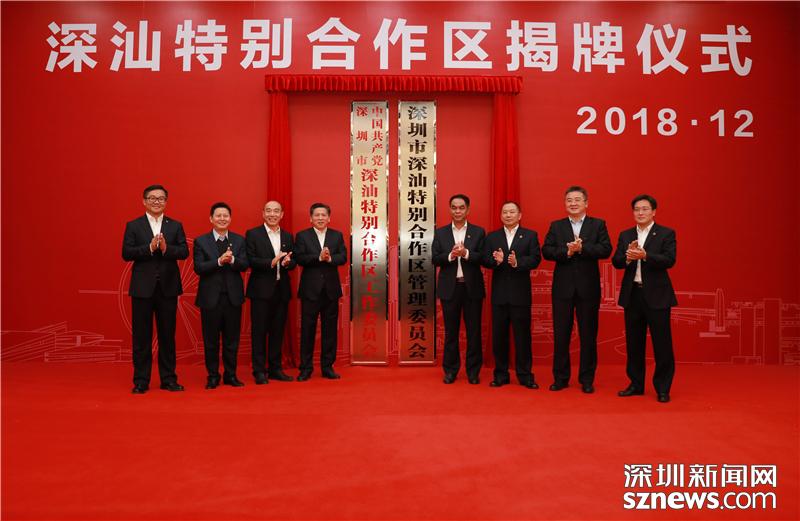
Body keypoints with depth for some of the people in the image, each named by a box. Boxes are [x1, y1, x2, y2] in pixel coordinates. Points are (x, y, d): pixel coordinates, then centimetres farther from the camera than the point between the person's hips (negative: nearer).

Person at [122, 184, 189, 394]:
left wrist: (166, 248, -19)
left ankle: (168, 379, 16)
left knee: (167, 335, 7)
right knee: (142, 336, 4)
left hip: (168, 287, 1)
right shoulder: (133, 226, 5)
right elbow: (126, 253, -6)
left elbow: (184, 251, -2)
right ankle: (141, 381, 13)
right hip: (143, 288, -1)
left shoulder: (176, 226, 9)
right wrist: (150, 248, -18)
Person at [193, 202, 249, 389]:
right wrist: (219, 261, -21)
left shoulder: (239, 240, 7)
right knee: (211, 340, 6)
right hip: (210, 296, -2)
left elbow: (244, 265, -4)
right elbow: (198, 267, -9)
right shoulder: (201, 241, 1)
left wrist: (232, 260, -24)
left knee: (232, 339, 9)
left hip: (233, 296, 2)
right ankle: (213, 376, 19)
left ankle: (230, 375, 20)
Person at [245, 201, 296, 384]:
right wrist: (271, 262, -22)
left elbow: (293, 262, 9)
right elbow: (250, 260, -9)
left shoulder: (287, 236, 13)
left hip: (282, 290, 4)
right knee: (259, 331, 1)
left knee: (278, 331, 10)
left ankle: (275, 368, 19)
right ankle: (259, 371, 9)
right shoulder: (253, 234, 0)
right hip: (261, 290, -4)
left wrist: (287, 262, -14)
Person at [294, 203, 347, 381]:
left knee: (330, 329, 7)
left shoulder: (337, 236, 10)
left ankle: (328, 367, 16)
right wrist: (319, 257, -21)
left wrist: (330, 258, -20)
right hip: (310, 289, -2)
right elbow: (299, 258, -10)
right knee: (307, 329, 2)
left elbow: (343, 257, -2)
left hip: (331, 288, 2)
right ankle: (305, 368, 11)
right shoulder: (302, 236, 3)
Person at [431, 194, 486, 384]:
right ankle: (450, 370, 18)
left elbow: (483, 258, -5)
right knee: (451, 331, 8)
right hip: (449, 287, 1)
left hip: (472, 287, 0)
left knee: (474, 331, 5)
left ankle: (473, 371, 16)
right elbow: (434, 258, -2)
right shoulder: (440, 233, 7)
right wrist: (450, 255, -19)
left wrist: (466, 253, -21)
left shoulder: (478, 232, 5)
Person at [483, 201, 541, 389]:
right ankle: (501, 375, 17)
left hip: (520, 293, -2)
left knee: (522, 335, 3)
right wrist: (496, 261, -21)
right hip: (499, 293, 2)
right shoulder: (492, 237, 10)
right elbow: (485, 260, 0)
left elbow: (535, 259, -7)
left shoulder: (530, 235, 5)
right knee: (498, 335, 6)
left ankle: (525, 375, 12)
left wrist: (517, 262, -23)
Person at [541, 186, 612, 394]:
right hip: (563, 287, 1)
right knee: (560, 334, 6)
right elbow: (546, 251, -2)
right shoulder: (556, 226, 8)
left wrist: (582, 248, -18)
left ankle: (587, 380, 17)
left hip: (588, 287, -1)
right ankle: (560, 378, 17)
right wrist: (566, 251, -18)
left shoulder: (598, 225, 5)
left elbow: (606, 250, -8)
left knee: (588, 335, 6)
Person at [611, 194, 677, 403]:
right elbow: (616, 262, 3)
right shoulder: (625, 235, 12)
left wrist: (645, 255, -26)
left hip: (657, 295, -4)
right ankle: (636, 384, 23)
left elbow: (669, 260, -13)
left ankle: (663, 388, 11)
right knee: (634, 343, 11)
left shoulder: (666, 233, 0)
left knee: (662, 344, 0)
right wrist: (628, 256, -17)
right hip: (632, 294, 4)